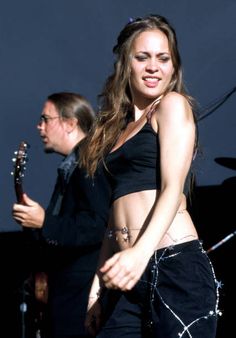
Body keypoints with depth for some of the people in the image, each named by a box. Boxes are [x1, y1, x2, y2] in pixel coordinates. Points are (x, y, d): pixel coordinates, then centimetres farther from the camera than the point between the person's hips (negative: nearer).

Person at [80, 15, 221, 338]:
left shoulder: (173, 104, 3)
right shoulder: (120, 126, 23)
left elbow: (173, 189, -11)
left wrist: (141, 252, -26)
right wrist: (98, 286, 13)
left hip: (176, 266, -7)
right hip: (128, 277, 7)